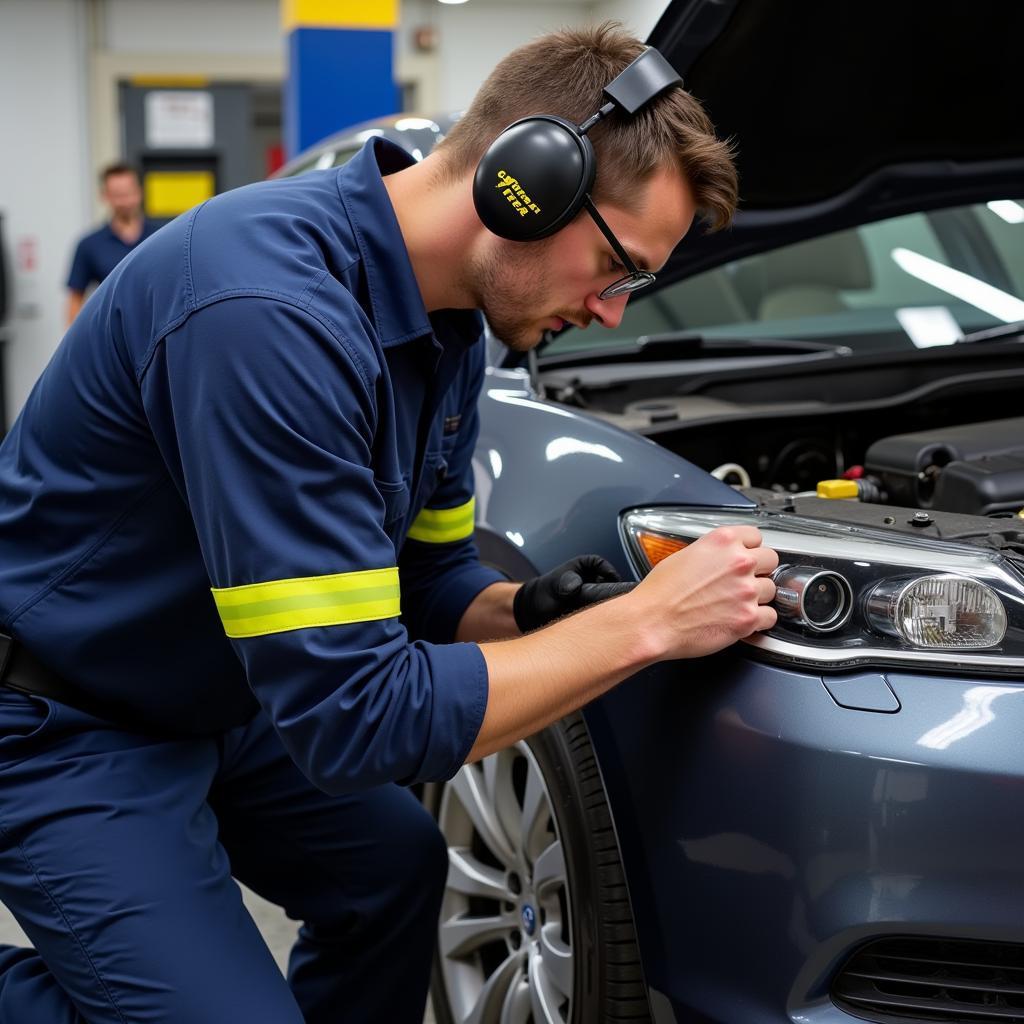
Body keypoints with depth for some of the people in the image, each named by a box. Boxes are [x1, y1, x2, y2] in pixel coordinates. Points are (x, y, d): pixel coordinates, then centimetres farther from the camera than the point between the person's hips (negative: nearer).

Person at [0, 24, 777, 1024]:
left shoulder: (447, 321, -4)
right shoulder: (271, 310, -34)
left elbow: (429, 575, 8)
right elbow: (354, 713, -34)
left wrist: (524, 614, -14)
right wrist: (642, 623, -28)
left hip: (216, 698, 9)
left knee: (396, 866, 17)